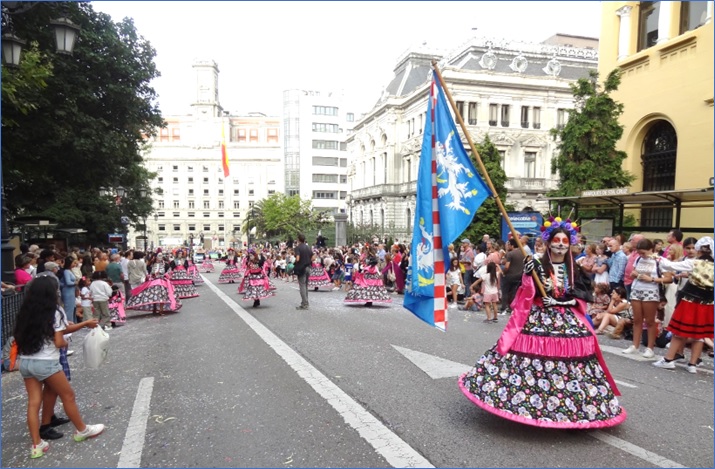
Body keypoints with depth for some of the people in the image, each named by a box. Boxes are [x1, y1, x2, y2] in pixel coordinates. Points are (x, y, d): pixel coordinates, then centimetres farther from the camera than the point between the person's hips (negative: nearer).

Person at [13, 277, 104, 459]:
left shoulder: (26, 313, 7)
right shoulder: (54, 313, -12)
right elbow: (59, 342, -14)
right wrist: (66, 342, 9)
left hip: (25, 362, 6)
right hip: (46, 363, -6)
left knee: (33, 402, 10)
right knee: (68, 395, 10)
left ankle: (36, 445, 14)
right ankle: (82, 430, 24)